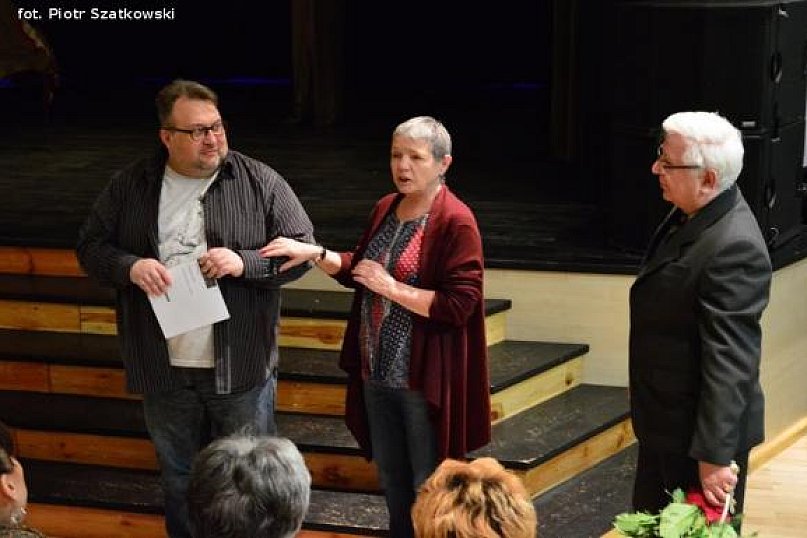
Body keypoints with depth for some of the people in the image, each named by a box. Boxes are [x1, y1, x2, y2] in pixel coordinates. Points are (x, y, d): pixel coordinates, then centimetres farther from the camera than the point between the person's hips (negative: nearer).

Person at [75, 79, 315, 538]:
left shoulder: (260, 182, -6)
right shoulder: (131, 186, 0)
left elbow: (302, 247, -3)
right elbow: (91, 245, 7)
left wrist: (244, 263, -19)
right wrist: (129, 267, -14)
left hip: (241, 368, -2)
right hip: (165, 371, 2)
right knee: (179, 478, 19)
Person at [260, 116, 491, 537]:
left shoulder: (456, 222, -17)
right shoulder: (386, 208, 7)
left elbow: (459, 306, -21)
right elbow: (360, 270, 18)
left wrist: (391, 287, -21)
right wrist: (315, 253, 0)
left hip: (424, 380, -7)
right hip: (377, 373, 7)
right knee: (391, 478, 21)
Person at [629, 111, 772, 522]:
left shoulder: (733, 248, -28)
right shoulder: (690, 216, 1)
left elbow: (730, 362, -29)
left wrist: (714, 455, -27)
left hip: (699, 432, -9)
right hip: (666, 425, 9)